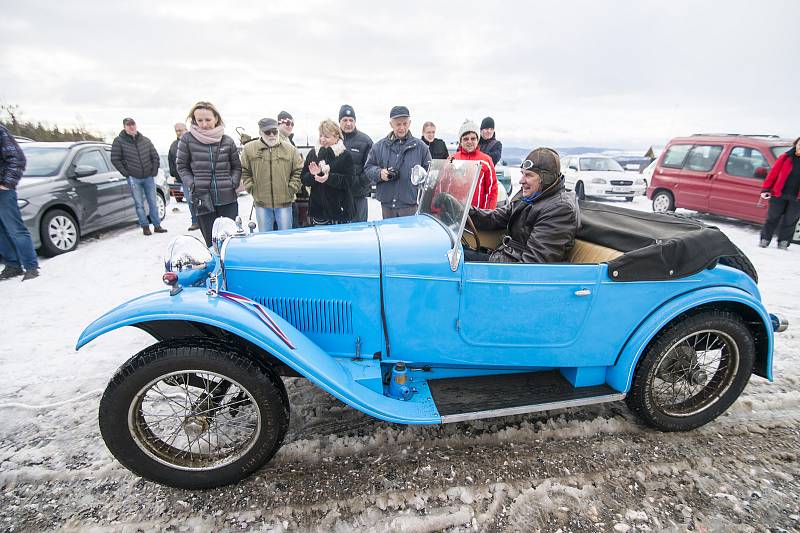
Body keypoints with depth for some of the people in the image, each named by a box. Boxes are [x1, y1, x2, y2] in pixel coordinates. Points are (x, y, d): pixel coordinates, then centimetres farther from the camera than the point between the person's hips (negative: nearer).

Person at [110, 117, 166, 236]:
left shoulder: (145, 140, 8)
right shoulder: (119, 141, -2)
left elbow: (155, 156, 13)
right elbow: (115, 159, -1)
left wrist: (154, 171, 4)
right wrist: (126, 173, -7)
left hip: (149, 177, 3)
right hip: (134, 178, -3)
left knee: (153, 202, 6)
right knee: (139, 204, 1)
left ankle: (157, 225, 12)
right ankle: (145, 227, 8)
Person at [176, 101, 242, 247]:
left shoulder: (227, 141, 5)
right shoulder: (187, 139, 1)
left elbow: (237, 167, 15)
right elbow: (182, 166, 10)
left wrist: (233, 183, -1)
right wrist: (192, 185, -4)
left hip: (228, 198, 1)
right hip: (203, 200, -1)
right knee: (211, 242, 3)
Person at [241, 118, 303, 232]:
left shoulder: (290, 148, 0)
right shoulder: (249, 148, 1)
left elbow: (298, 171, 4)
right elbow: (245, 172, 8)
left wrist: (291, 190, -3)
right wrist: (252, 190, -1)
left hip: (284, 201, 0)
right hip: (261, 202, 1)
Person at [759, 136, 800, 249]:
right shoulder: (785, 157, 1)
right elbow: (773, 174, 0)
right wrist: (766, 189, -7)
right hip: (778, 195, -1)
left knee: (789, 221, 7)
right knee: (772, 218, 6)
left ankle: (783, 243, 16)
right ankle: (764, 240, 16)